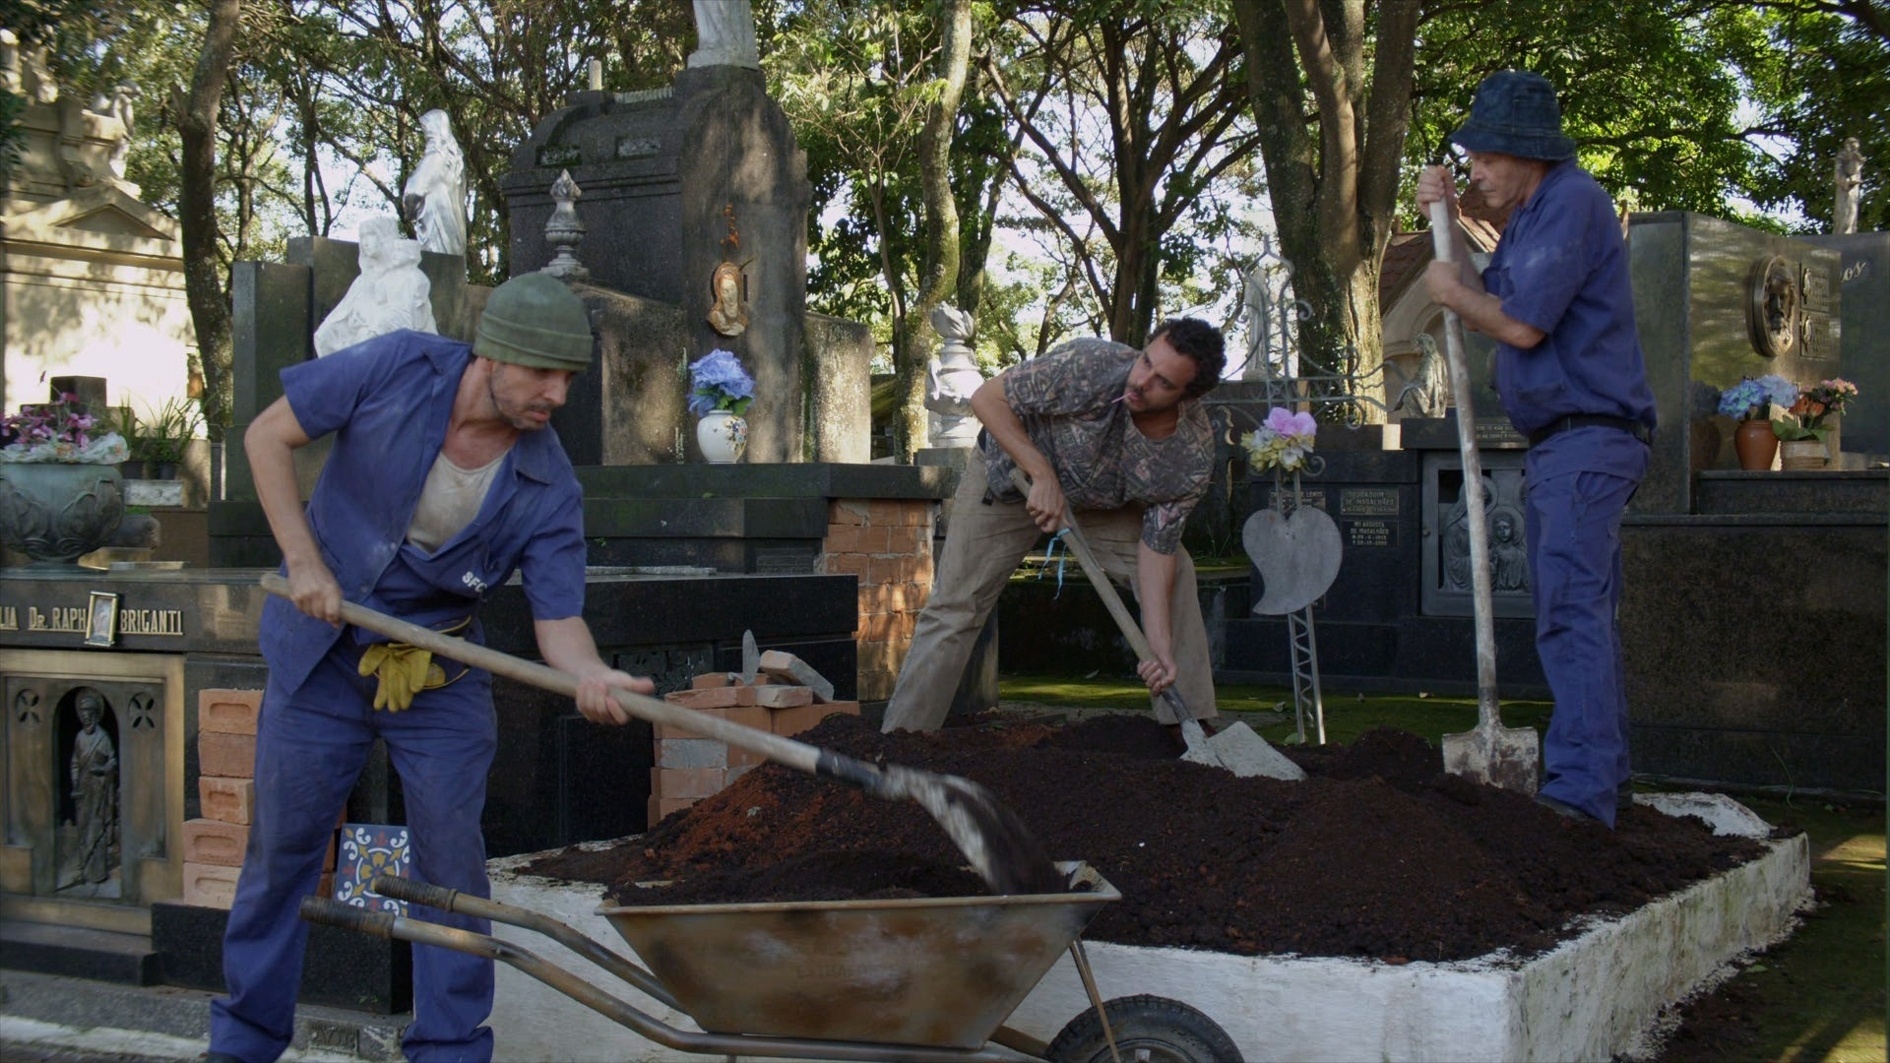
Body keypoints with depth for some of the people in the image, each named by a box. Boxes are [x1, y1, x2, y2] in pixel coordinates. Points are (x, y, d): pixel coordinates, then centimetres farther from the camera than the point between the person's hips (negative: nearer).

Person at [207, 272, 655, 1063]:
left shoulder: (548, 488, -16)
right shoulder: (398, 369, -19)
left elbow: (557, 616, -17)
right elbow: (268, 435, -8)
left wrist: (591, 676, -40)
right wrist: (304, 561, -15)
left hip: (440, 670, 1)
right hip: (321, 651, 0)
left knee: (451, 856, -1)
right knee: (280, 846, 7)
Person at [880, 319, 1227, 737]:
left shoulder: (1194, 457, -27)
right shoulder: (1088, 366, -39)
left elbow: (1156, 548, -19)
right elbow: (987, 397, -28)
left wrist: (1161, 645, -29)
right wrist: (1042, 475, -36)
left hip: (1105, 505, 3)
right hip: (1013, 471, -3)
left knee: (1175, 575, -9)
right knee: (955, 606, -8)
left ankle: (1191, 726, 3)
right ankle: (905, 735, 1)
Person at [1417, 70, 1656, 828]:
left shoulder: (1573, 202, -13)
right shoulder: (1528, 216, 19)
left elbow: (1520, 325, -19)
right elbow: (1489, 305, 19)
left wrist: (1451, 291, -1)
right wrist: (1447, 224, 13)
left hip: (1589, 441, -11)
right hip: (1556, 446, 11)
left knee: (1571, 613, -19)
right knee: (1582, 614, 13)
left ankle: (1579, 789, -25)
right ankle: (1604, 772, 20)